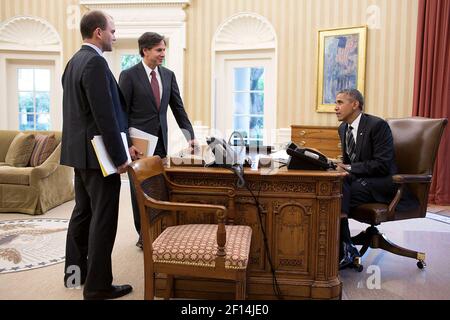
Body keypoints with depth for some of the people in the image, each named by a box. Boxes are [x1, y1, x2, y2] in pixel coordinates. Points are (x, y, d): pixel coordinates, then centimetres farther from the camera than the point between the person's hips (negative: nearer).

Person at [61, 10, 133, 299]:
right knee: (103, 219, -2)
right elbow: (105, 115, -22)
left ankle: (75, 271, 30)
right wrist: (120, 157, -17)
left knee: (83, 212, 18)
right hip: (98, 153, -10)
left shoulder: (74, 61, 14)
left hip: (80, 150, 10)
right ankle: (98, 285, 8)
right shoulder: (95, 62, -17)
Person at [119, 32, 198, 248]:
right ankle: (143, 235, 19)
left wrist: (190, 136, 1)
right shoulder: (129, 75, -5)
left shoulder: (168, 75, 9)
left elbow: (178, 108, 10)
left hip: (160, 142, 4)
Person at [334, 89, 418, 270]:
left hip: (381, 183, -7)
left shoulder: (377, 125, -14)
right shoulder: (343, 128, 12)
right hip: (358, 179, 7)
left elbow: (382, 165, -19)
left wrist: (349, 168, -19)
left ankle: (346, 252, -14)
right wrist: (340, 165, -4)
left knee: (340, 195, -29)